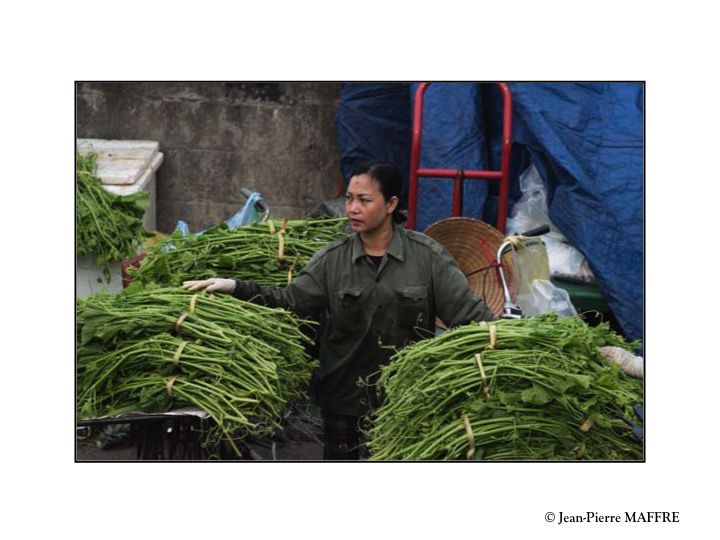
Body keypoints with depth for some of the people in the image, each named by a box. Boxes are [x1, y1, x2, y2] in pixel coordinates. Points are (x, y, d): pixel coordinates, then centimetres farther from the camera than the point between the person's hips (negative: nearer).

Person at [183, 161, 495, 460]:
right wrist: (235, 287, -17)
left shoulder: (427, 255, -4)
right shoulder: (332, 259, 2)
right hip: (346, 399, 2)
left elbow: (469, 311, -7)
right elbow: (291, 300, -4)